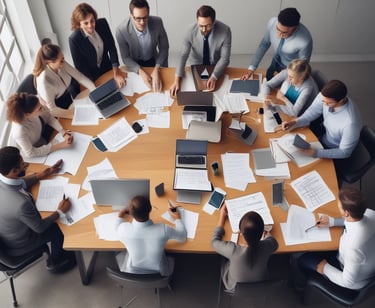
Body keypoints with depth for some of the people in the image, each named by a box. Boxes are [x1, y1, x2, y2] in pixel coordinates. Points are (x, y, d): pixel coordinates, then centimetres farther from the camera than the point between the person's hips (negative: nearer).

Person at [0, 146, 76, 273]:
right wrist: (60, 212, -11)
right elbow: (39, 227, -23)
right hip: (18, 244, -6)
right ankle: (54, 262, 40)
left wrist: (39, 176, 9)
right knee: (60, 226, 13)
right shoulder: (21, 203, -44)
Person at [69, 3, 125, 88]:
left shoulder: (103, 23, -19)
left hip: (107, 68, 4)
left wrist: (116, 74, -19)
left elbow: (111, 47, -13)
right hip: (90, 76, -3)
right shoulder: (74, 39, -29)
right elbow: (79, 65, -20)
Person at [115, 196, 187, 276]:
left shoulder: (123, 229, -29)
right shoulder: (163, 229, -31)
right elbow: (183, 237, -10)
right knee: (171, 259, 31)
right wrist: (177, 219, 6)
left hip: (132, 276, 0)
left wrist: (119, 217, 15)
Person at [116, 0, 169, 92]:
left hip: (154, 61, 1)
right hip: (135, 64, -1)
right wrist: (141, 72, -30)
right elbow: (126, 57, -15)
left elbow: (164, 48, -12)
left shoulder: (157, 22, -25)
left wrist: (157, 69, -26)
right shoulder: (121, 30, -29)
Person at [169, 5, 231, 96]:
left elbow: (224, 58, -20)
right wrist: (177, 80, -33)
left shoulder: (225, 31, -26)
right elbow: (183, 55, -21)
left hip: (216, 68, 0)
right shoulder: (191, 30, -24)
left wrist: (214, 77, -37)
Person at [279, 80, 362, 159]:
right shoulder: (326, 96, -25)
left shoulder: (351, 123, -40)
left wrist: (315, 153, -35)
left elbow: (344, 152, -26)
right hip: (322, 137, 5)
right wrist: (295, 122, -22)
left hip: (335, 153, -5)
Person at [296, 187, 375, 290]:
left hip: (355, 280, -6)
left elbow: (348, 281, -28)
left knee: (304, 260, 10)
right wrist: (333, 221, -3)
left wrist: (325, 268, -13)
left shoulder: (353, 247, -46)